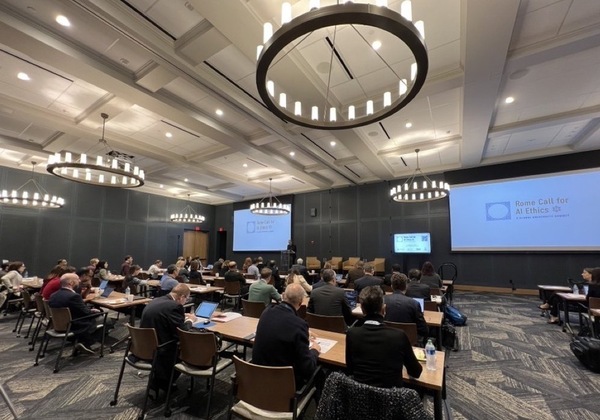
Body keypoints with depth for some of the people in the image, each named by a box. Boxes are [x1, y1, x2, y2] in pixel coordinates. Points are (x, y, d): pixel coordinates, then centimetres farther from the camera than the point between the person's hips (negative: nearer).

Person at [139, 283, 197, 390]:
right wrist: (190, 321, -1)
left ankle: (158, 379, 29)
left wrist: (182, 317, 18)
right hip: (158, 350, -9)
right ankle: (163, 381, 20)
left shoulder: (155, 301, 5)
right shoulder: (175, 306, -22)